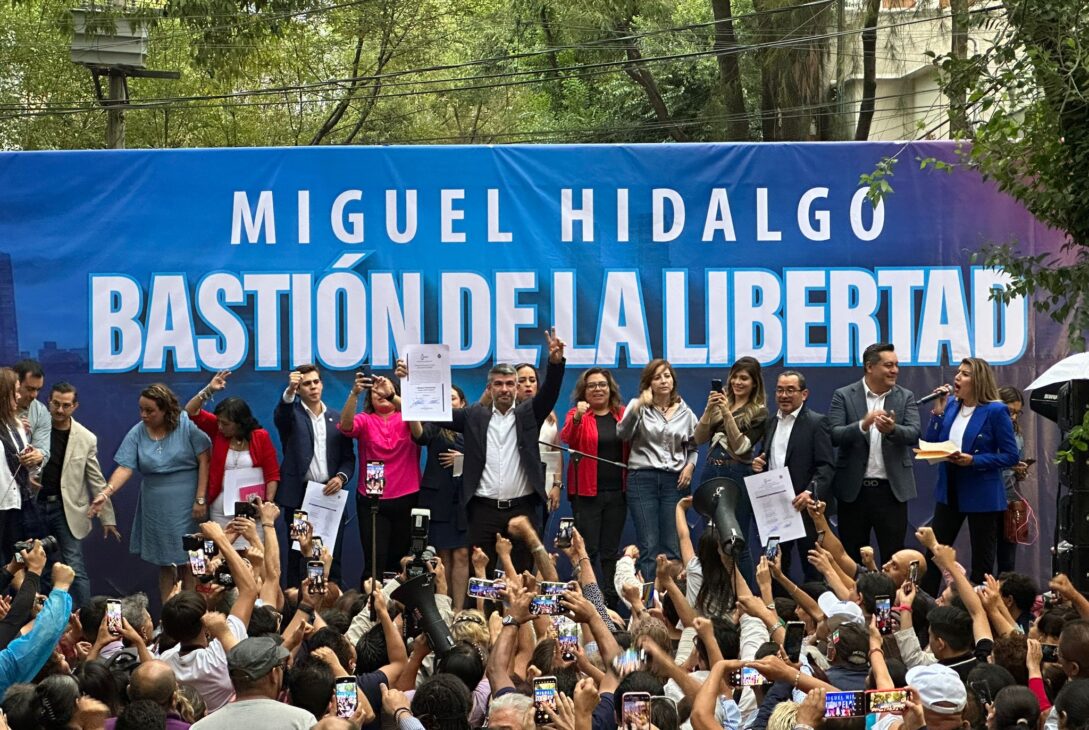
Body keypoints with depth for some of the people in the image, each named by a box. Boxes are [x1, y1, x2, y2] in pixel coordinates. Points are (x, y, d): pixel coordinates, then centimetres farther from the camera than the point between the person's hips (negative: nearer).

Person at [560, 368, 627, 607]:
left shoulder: (623, 415, 8)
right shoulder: (576, 415, 1)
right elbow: (567, 439, -17)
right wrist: (577, 418, -34)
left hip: (617, 491, 3)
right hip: (586, 491, -3)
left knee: (610, 551, 8)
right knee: (588, 550, -4)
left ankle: (611, 602, 13)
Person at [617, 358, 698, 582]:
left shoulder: (685, 412, 13)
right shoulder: (639, 406, 4)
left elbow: (693, 447, 22)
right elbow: (623, 434, -12)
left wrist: (690, 465, 3)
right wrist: (638, 406, -22)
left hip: (675, 481, 3)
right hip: (643, 478, -3)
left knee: (673, 547, 0)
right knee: (648, 547, -7)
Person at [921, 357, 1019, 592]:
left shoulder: (996, 411, -11)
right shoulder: (950, 405, 7)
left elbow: (1010, 456, -12)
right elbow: (932, 445, 7)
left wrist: (973, 461, -22)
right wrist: (938, 413, -5)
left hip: (981, 495, -6)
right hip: (949, 491, 6)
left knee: (982, 563, 5)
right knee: (934, 554, 6)